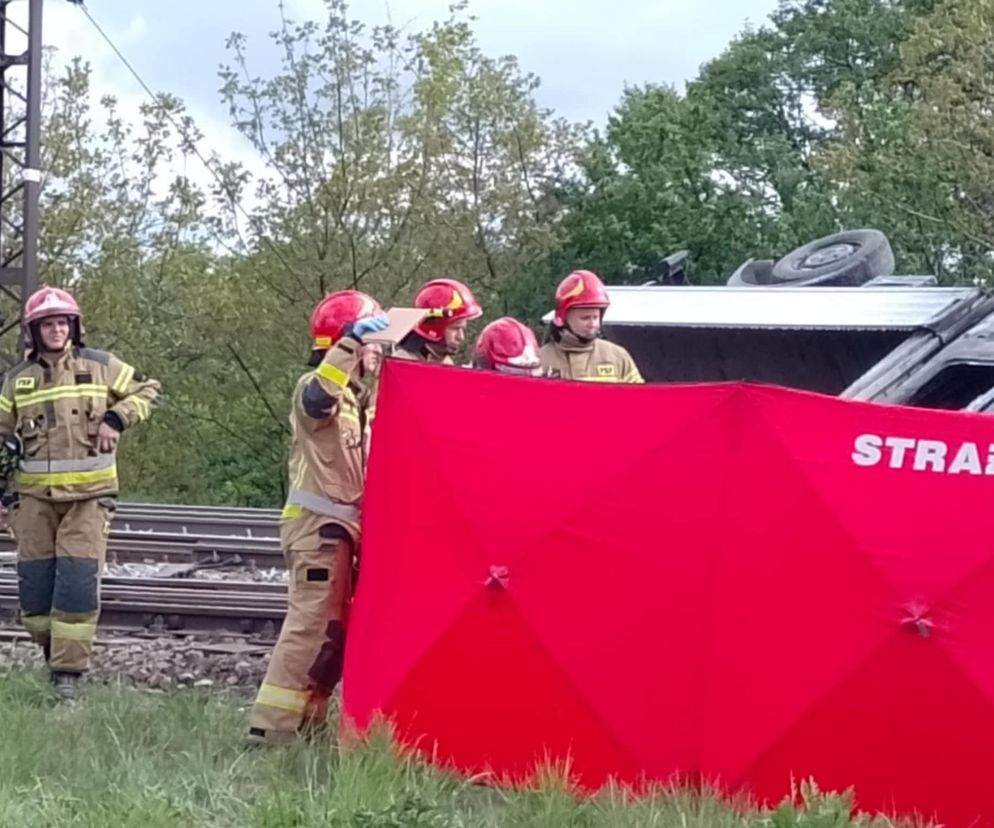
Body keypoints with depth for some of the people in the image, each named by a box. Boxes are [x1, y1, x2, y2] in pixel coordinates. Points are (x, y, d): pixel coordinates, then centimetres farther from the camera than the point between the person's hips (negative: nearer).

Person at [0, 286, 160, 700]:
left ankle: (69, 672, -5)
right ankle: (54, 649, 26)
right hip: (35, 496, 3)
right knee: (35, 581, 2)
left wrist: (117, 418, -5)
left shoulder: (100, 366, 3)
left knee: (78, 580, -11)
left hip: (89, 494, -2)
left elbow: (147, 389, 12)